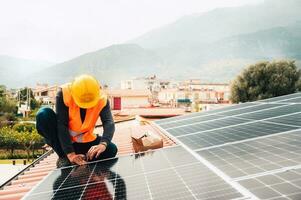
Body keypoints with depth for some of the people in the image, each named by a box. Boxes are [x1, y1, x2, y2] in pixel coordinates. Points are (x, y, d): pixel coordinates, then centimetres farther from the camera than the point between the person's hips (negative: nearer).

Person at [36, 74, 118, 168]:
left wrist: (103, 144, -48)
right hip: (63, 139, -1)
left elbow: (109, 122, -28)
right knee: (44, 114, -28)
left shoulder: (102, 99, -17)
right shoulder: (64, 93, -24)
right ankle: (63, 158, -16)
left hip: (84, 142, 1)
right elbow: (62, 125, -28)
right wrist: (70, 153, -35)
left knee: (111, 149, -24)